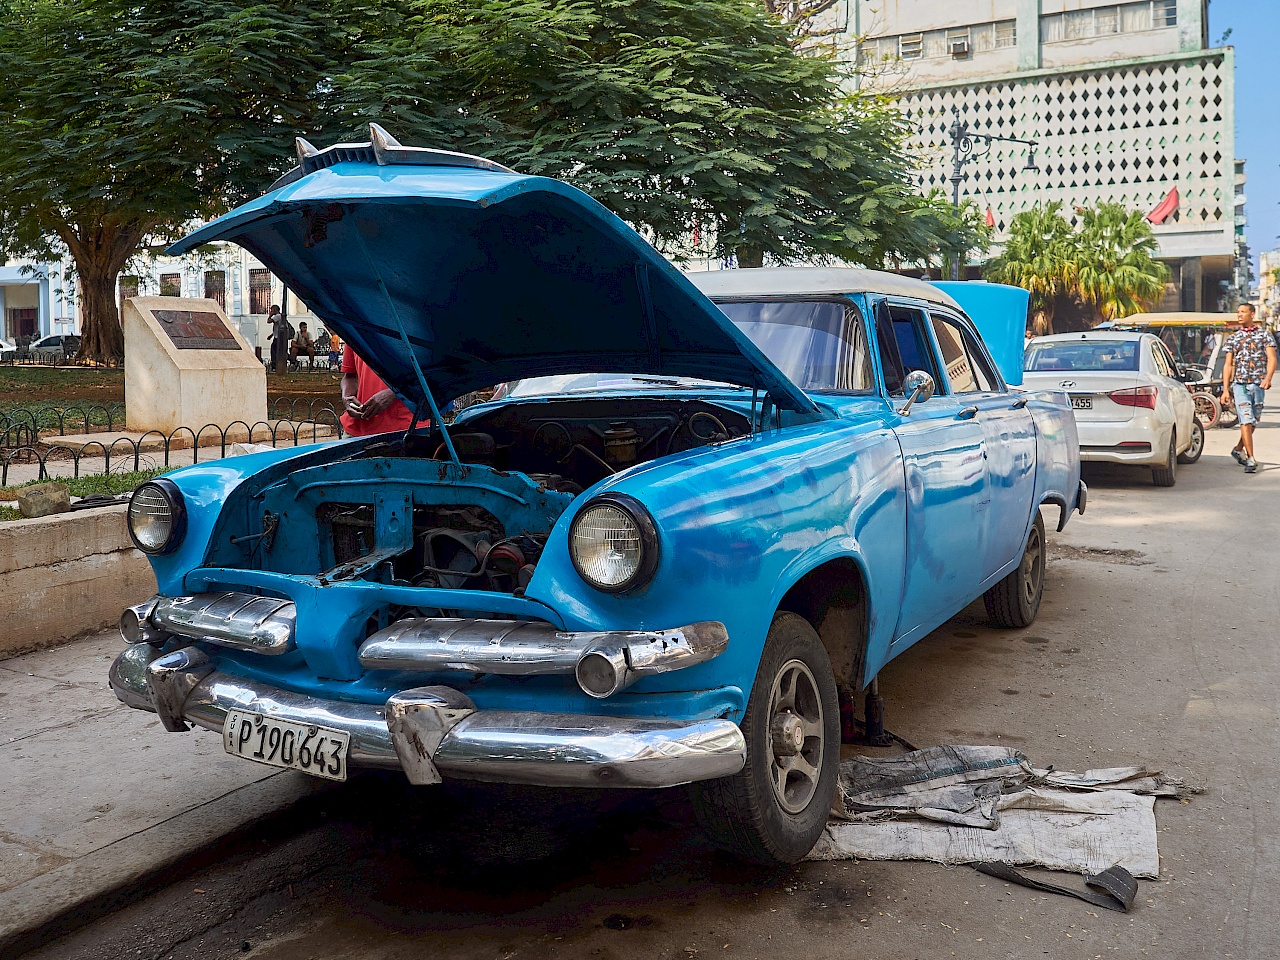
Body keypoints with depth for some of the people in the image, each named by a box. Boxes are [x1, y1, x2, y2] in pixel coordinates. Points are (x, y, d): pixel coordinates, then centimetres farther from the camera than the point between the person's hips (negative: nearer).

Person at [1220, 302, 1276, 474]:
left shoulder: (1265, 336, 6)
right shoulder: (1233, 339, 10)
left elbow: (1272, 359, -5)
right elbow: (1228, 365, 9)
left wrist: (1268, 378, -23)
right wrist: (1225, 389, 1)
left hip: (1258, 385, 1)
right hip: (1239, 384, -1)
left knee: (1253, 421, 10)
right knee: (1246, 420, -11)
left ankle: (1238, 449, 31)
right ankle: (1251, 460, -13)